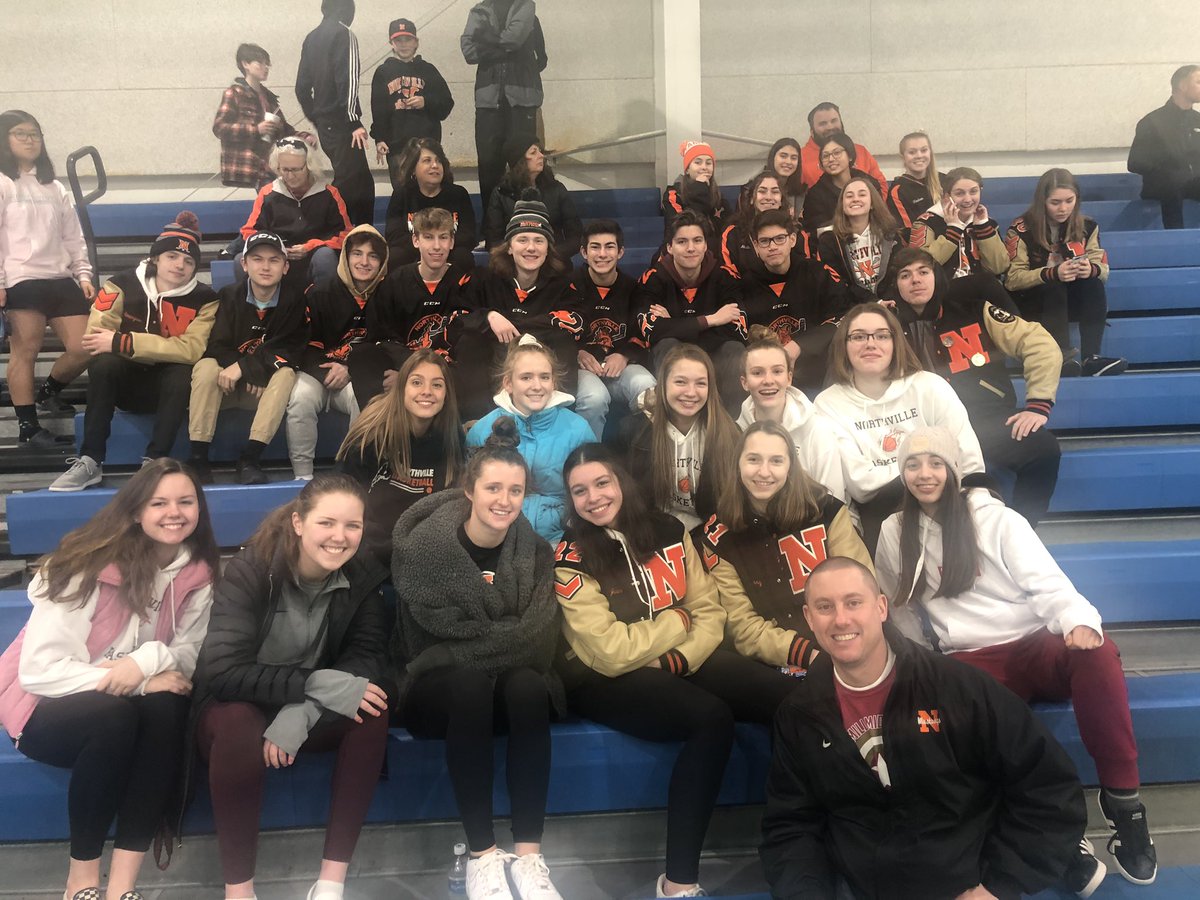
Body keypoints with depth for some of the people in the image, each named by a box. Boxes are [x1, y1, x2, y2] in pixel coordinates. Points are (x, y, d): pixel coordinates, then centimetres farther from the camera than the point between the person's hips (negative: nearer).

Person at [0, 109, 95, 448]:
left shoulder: (54, 188, 21)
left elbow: (73, 236, 20)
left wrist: (83, 273, 8)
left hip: (61, 279, 6)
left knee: (83, 349, -1)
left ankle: (48, 392, 27)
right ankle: (27, 427, 2)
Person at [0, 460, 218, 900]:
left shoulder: (198, 574, -6)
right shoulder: (90, 566, -20)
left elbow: (190, 655, -6)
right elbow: (40, 670, -23)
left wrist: (149, 659, -28)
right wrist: (140, 682, -28)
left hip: (123, 709, 4)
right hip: (49, 709, -3)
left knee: (168, 707, -29)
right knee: (113, 715, -35)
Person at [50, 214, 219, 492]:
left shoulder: (204, 299, -8)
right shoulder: (122, 285, -7)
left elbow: (191, 349, -24)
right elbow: (94, 338, -19)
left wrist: (121, 342, -28)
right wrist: (164, 349, -24)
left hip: (167, 386, 0)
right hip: (126, 380, 1)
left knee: (182, 374, -33)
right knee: (104, 363, -31)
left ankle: (153, 462, -28)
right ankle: (90, 462, -25)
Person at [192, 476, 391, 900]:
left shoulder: (364, 575, -11)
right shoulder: (249, 569, -22)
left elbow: (368, 657, -17)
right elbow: (221, 670, -30)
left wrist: (301, 711, -33)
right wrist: (317, 684, -38)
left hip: (309, 711, 3)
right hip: (237, 708, -3)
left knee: (373, 709, -27)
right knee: (239, 722, -37)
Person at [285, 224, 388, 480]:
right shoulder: (322, 294, 6)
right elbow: (305, 342, 3)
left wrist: (350, 370, -12)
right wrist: (327, 370, -17)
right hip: (318, 371, 1)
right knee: (301, 398, -31)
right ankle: (302, 476, -24)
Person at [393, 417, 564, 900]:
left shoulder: (535, 550, -2)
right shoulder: (425, 545, -12)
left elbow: (538, 640, -12)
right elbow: (441, 634, -17)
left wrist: (476, 640, -21)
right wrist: (509, 635, -16)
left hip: (515, 683, 2)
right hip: (438, 683, -2)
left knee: (528, 684, -32)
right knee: (470, 683, -35)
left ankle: (528, 854, -26)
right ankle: (482, 855, -26)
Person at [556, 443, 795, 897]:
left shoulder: (667, 531, 3)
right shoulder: (570, 558, -10)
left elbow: (710, 612, 3)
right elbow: (612, 653, -17)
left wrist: (680, 660, -15)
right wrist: (677, 620, -6)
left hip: (682, 662, 5)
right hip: (603, 680, -5)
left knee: (792, 698, -17)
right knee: (712, 717, -32)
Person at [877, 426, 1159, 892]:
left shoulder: (997, 519, 3)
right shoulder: (894, 533, 11)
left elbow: (1046, 583, -7)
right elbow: (900, 612, 20)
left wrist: (1079, 622, -27)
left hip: (1034, 644, 0)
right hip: (972, 662, 1)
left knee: (1096, 652, -36)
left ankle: (1122, 799, -23)